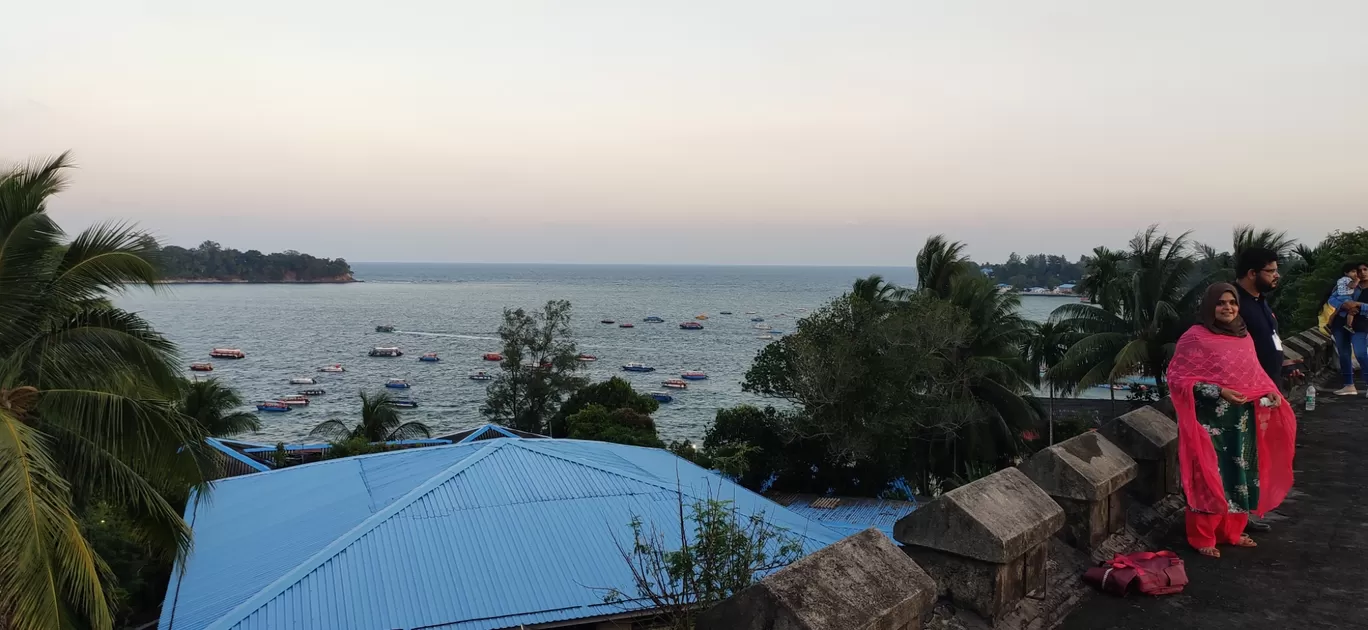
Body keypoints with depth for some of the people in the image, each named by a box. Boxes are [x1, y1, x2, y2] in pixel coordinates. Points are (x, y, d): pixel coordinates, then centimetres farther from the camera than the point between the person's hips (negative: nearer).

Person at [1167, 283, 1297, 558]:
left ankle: (1232, 531, 31)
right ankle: (1202, 538, 14)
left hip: (1241, 421, 7)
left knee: (1239, 475, 15)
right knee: (1209, 478, 1)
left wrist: (1270, 392, -1)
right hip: (1210, 421, -7)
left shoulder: (1244, 336, 9)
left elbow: (1254, 373, 19)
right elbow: (1178, 379, -16)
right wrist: (1219, 392, -22)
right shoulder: (1195, 338, -13)